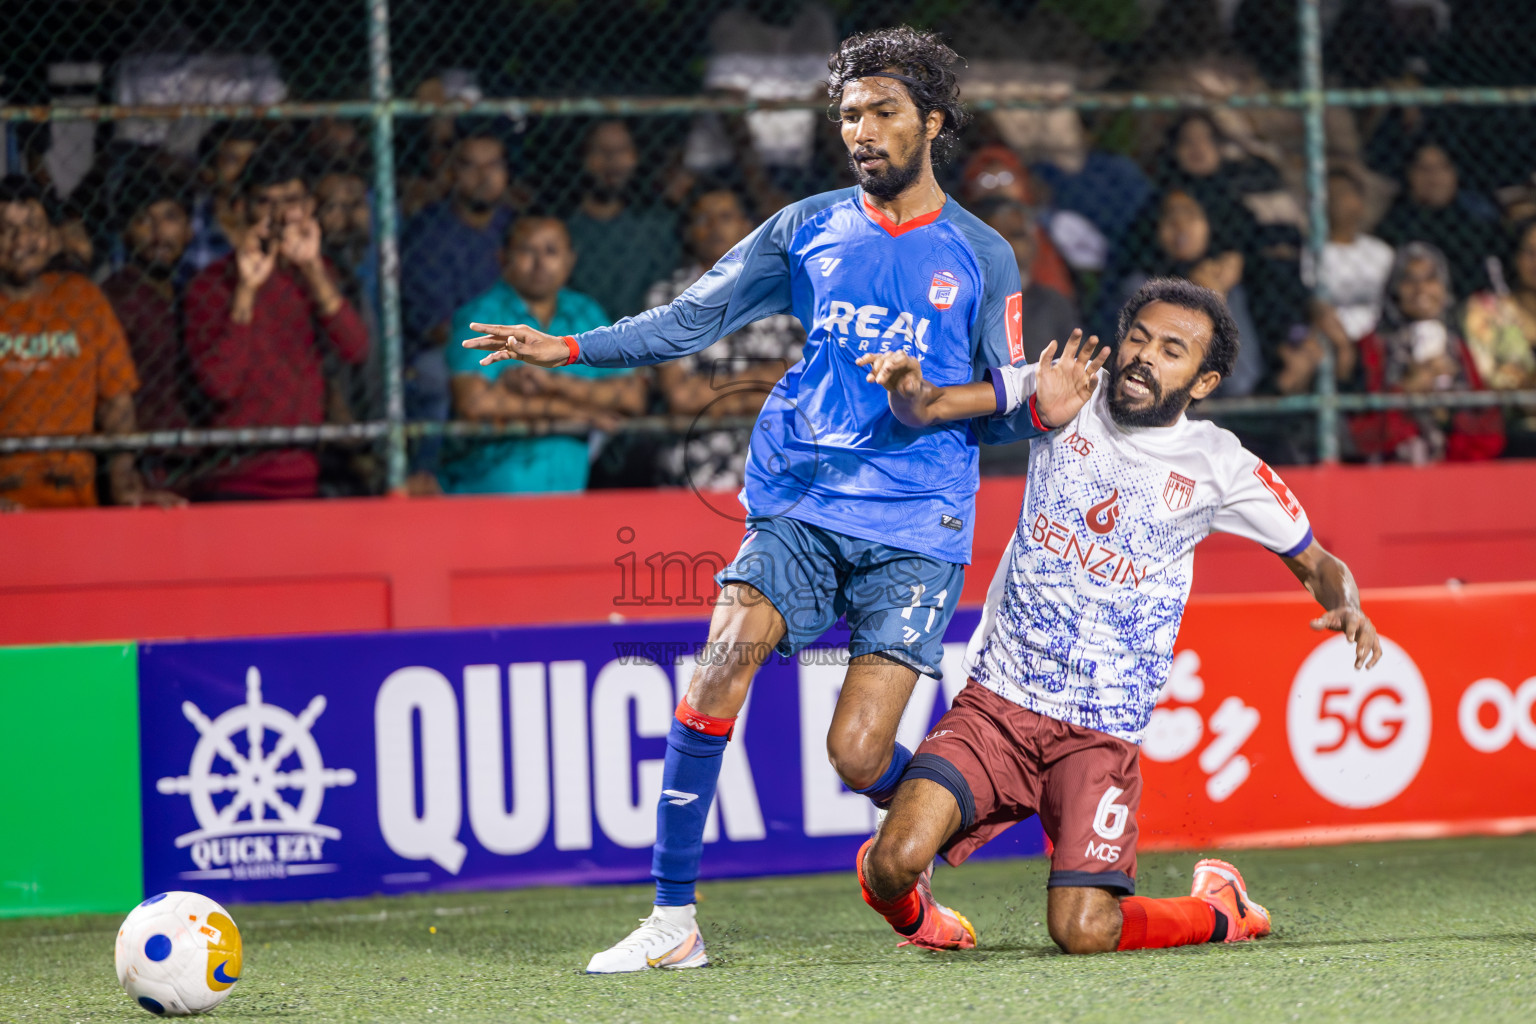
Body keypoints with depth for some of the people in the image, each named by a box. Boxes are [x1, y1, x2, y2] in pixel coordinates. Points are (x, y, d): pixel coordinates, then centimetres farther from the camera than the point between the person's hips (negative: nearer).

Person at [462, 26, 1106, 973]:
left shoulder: (981, 258, 6)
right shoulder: (810, 229, 11)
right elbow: (693, 319, 12)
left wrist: (1044, 406, -15)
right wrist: (570, 348, 2)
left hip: (917, 530, -2)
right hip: (798, 510, 2)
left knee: (858, 754, -13)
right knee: (718, 669, -21)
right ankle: (674, 920, -15)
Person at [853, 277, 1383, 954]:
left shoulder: (1219, 464, 0)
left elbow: (1316, 563, 10)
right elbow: (925, 408, -1)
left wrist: (1348, 609, -13)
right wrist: (908, 385, -26)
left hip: (1102, 732, -1)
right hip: (994, 701, 1)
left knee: (1082, 932, -17)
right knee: (893, 863, -22)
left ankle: (1218, 910, 16)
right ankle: (908, 908, 16)